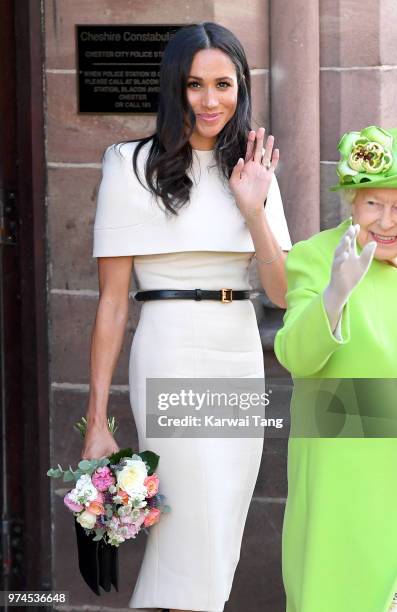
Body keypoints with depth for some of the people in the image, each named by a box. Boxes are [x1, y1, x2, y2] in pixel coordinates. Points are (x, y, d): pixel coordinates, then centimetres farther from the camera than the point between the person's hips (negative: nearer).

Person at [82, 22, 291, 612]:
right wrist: (97, 421, -9)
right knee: (196, 548, -8)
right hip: (172, 357, -6)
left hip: (243, 358, 6)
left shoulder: (253, 171, 10)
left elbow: (282, 292, 4)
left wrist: (252, 207, -10)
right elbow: (112, 301, -6)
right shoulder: (134, 167, -5)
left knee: (220, 546, 9)